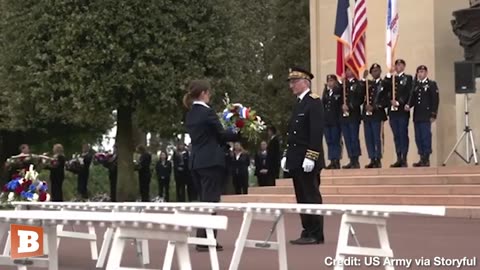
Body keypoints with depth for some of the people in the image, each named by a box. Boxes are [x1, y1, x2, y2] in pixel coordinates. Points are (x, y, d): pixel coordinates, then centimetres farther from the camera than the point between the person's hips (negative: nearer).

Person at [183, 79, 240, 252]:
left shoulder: (190, 115, 13)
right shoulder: (207, 112, -12)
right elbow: (222, 134, -6)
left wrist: (231, 135, 18)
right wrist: (241, 135, 9)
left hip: (196, 162, 8)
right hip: (211, 162, -8)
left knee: (204, 201, 14)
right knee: (210, 201, -5)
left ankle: (202, 239, 14)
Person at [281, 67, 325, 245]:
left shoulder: (314, 102, -9)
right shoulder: (299, 103, 18)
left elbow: (317, 132, -18)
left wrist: (311, 157, -22)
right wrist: (287, 156, 16)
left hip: (308, 161, -9)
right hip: (297, 160, 9)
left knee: (312, 197, -6)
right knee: (302, 198, 9)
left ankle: (316, 235, -3)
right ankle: (307, 233, 14)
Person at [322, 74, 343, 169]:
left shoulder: (339, 92, -1)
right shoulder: (326, 93, 15)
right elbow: (323, 104, 11)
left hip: (336, 121, -5)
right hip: (327, 120, 6)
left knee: (336, 141, -4)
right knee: (329, 141, 6)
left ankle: (336, 161, -1)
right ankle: (332, 161, 10)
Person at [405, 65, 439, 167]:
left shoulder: (432, 84, 0)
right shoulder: (416, 85, 17)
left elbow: (435, 100, -6)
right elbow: (413, 98, 14)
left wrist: (433, 114, -12)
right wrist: (408, 105, -8)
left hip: (426, 116, -6)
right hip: (417, 116, 6)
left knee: (426, 137, -7)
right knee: (418, 138, 6)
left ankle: (426, 159, -3)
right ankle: (422, 158, 11)